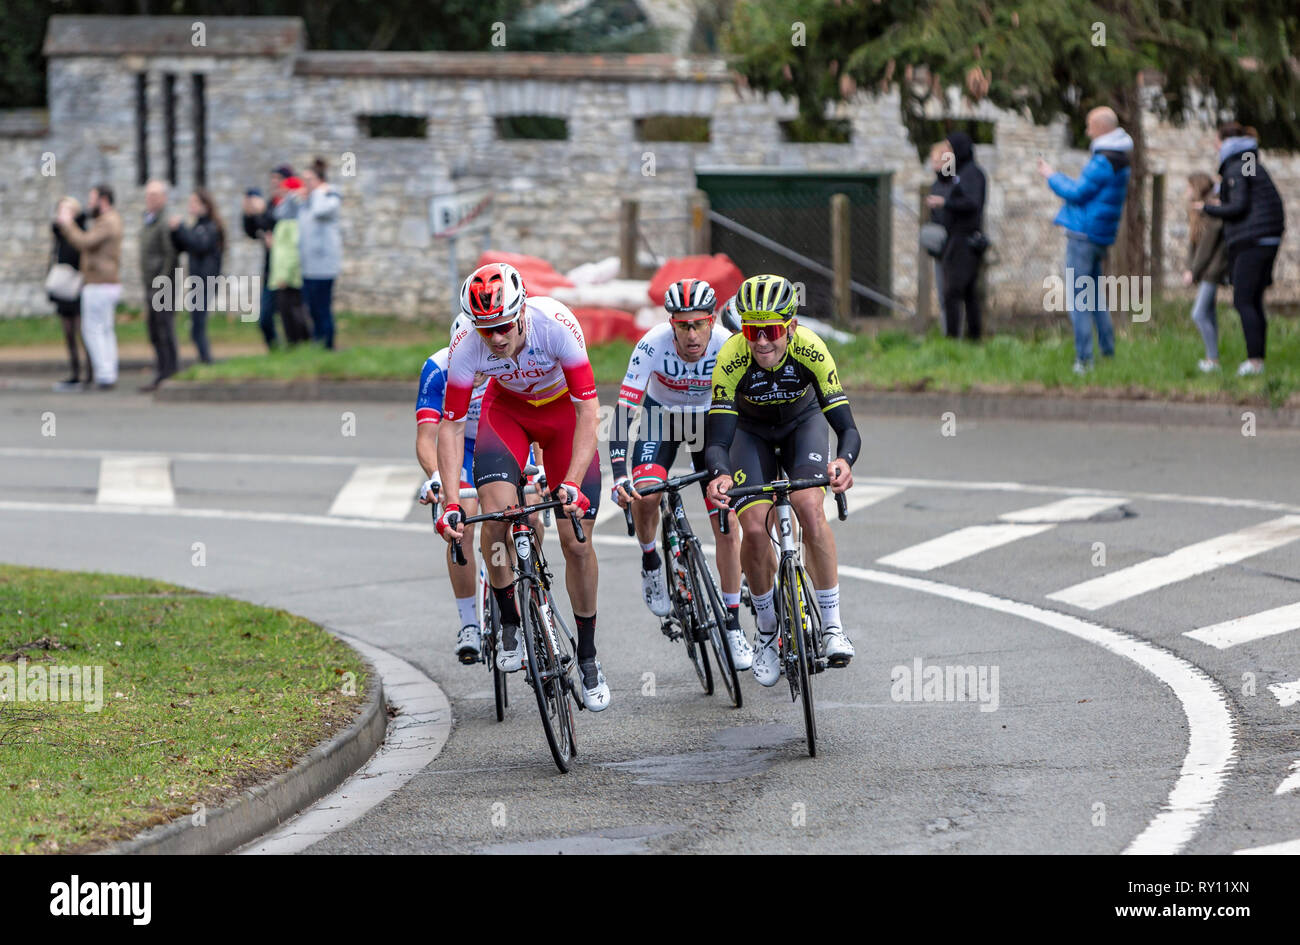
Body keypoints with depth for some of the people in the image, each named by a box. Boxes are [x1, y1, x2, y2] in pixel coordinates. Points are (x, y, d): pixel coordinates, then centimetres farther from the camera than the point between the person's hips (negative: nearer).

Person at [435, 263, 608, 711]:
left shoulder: (557, 326, -37)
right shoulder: (466, 347, -30)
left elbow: (588, 411, -35)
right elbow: (452, 426, -23)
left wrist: (572, 483, -45)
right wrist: (450, 502, -34)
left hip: (563, 410, -1)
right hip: (508, 408, 1)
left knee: (576, 540, -6)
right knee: (496, 510, -25)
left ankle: (588, 658, 10)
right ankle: (511, 623, -4)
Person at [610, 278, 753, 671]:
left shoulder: (729, 347, -31)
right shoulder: (653, 345, -33)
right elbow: (624, 410, -34)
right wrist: (619, 475, -44)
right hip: (662, 414, 0)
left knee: (727, 527, -8)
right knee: (643, 493, -27)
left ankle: (732, 625, 4)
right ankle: (650, 562, 5)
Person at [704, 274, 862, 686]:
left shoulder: (811, 350, -34)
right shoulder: (731, 358, -34)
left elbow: (847, 426, -34)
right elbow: (717, 439, -35)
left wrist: (844, 461, -57)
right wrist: (720, 475, -58)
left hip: (803, 424, 0)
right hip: (752, 432, 0)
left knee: (809, 508, -26)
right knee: (754, 529, -17)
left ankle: (832, 624, -15)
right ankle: (767, 630, 6)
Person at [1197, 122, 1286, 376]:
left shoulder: (1236, 169, -9)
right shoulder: (1254, 166, 19)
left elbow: (1238, 207, -16)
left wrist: (1208, 209, -2)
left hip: (1252, 241, -9)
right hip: (1270, 239, 9)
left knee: (1243, 301, -9)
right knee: (1254, 301, 11)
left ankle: (1254, 360, -15)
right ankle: (1258, 358, 11)